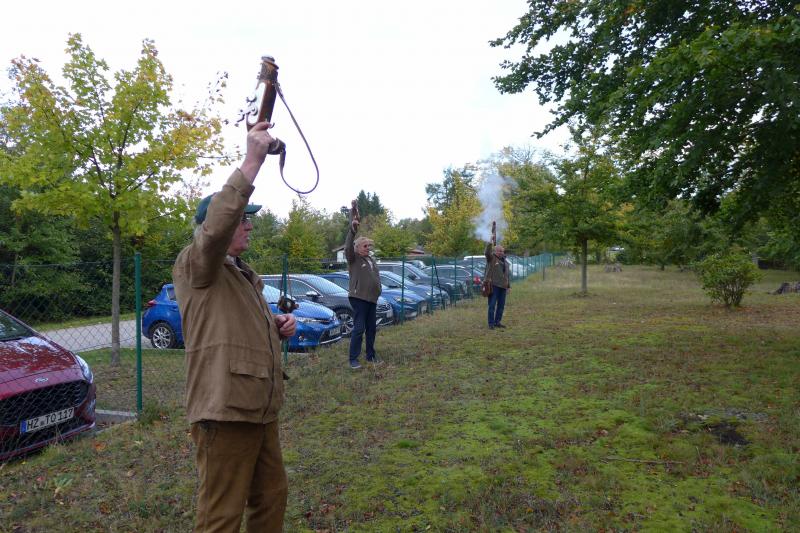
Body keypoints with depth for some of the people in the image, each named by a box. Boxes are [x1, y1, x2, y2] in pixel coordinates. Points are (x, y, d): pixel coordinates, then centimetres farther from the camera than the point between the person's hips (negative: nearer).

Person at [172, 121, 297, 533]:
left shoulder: (245, 274, 20)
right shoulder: (195, 265, -9)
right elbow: (216, 225, -30)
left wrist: (278, 326, 10)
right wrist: (252, 161, -32)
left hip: (260, 407, 9)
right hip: (224, 410, -9)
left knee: (272, 497, 19)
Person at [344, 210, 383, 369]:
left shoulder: (371, 259, 17)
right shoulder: (353, 258, -4)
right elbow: (348, 247, -22)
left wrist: (378, 290, 16)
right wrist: (352, 230, -33)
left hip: (372, 298, 7)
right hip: (358, 298, -7)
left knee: (371, 328, 13)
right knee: (359, 328, -8)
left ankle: (371, 355, 24)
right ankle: (353, 359, -2)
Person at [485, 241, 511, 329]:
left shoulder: (505, 261, 19)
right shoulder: (491, 258, 1)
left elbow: (507, 275, 22)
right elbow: (487, 252, -22)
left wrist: (509, 285, 18)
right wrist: (489, 243, -31)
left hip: (502, 286, 6)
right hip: (493, 285, -6)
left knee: (501, 305, 8)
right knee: (492, 305, -5)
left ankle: (497, 322, 18)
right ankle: (491, 323, 0)